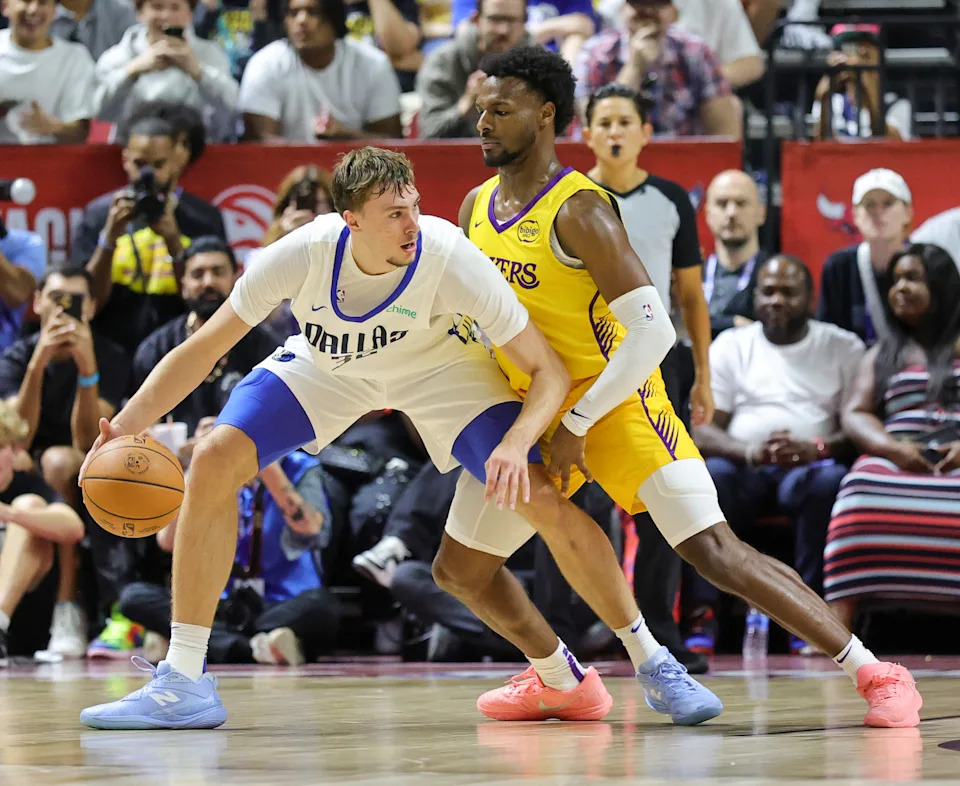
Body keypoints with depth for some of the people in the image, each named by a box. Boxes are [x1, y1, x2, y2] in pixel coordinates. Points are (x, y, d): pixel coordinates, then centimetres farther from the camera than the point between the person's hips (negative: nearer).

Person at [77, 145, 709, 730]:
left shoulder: (451, 260, -36)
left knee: (546, 500, -20)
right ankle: (184, 684, -10)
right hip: (325, 365, 2)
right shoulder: (302, 255, -32)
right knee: (214, 463, -20)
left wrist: (516, 444, -47)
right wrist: (123, 429, -31)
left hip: (439, 365, -1)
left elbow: (549, 371, -28)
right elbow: (201, 351, -20)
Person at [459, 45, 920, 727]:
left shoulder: (578, 210, -19)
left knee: (713, 550, -20)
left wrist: (577, 426, -21)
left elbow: (653, 332, -24)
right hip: (534, 413, 8)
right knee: (459, 568, 12)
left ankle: (877, 675, -18)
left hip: (617, 401, -8)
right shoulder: (476, 208, 5)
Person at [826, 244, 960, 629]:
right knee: (863, 496, -34)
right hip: (899, 462, 2)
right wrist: (892, 447, -7)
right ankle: (835, 626, -44)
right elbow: (856, 414, 14)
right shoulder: (883, 354, 26)